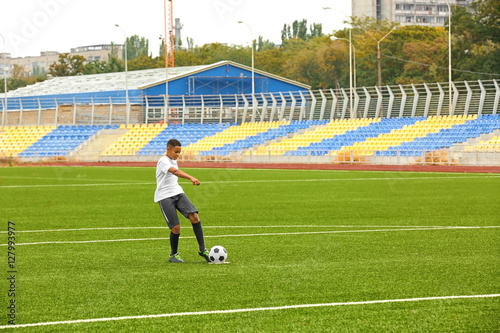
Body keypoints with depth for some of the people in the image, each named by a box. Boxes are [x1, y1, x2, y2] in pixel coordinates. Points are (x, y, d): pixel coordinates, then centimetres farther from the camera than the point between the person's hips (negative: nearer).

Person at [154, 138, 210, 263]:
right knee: (176, 227, -13)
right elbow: (175, 171, -35)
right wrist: (191, 178, -49)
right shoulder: (163, 161, -15)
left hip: (178, 192, 7)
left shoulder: (173, 161, 14)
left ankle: (202, 249, -7)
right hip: (165, 197, -7)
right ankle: (173, 255, 11)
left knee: (194, 216, -14)